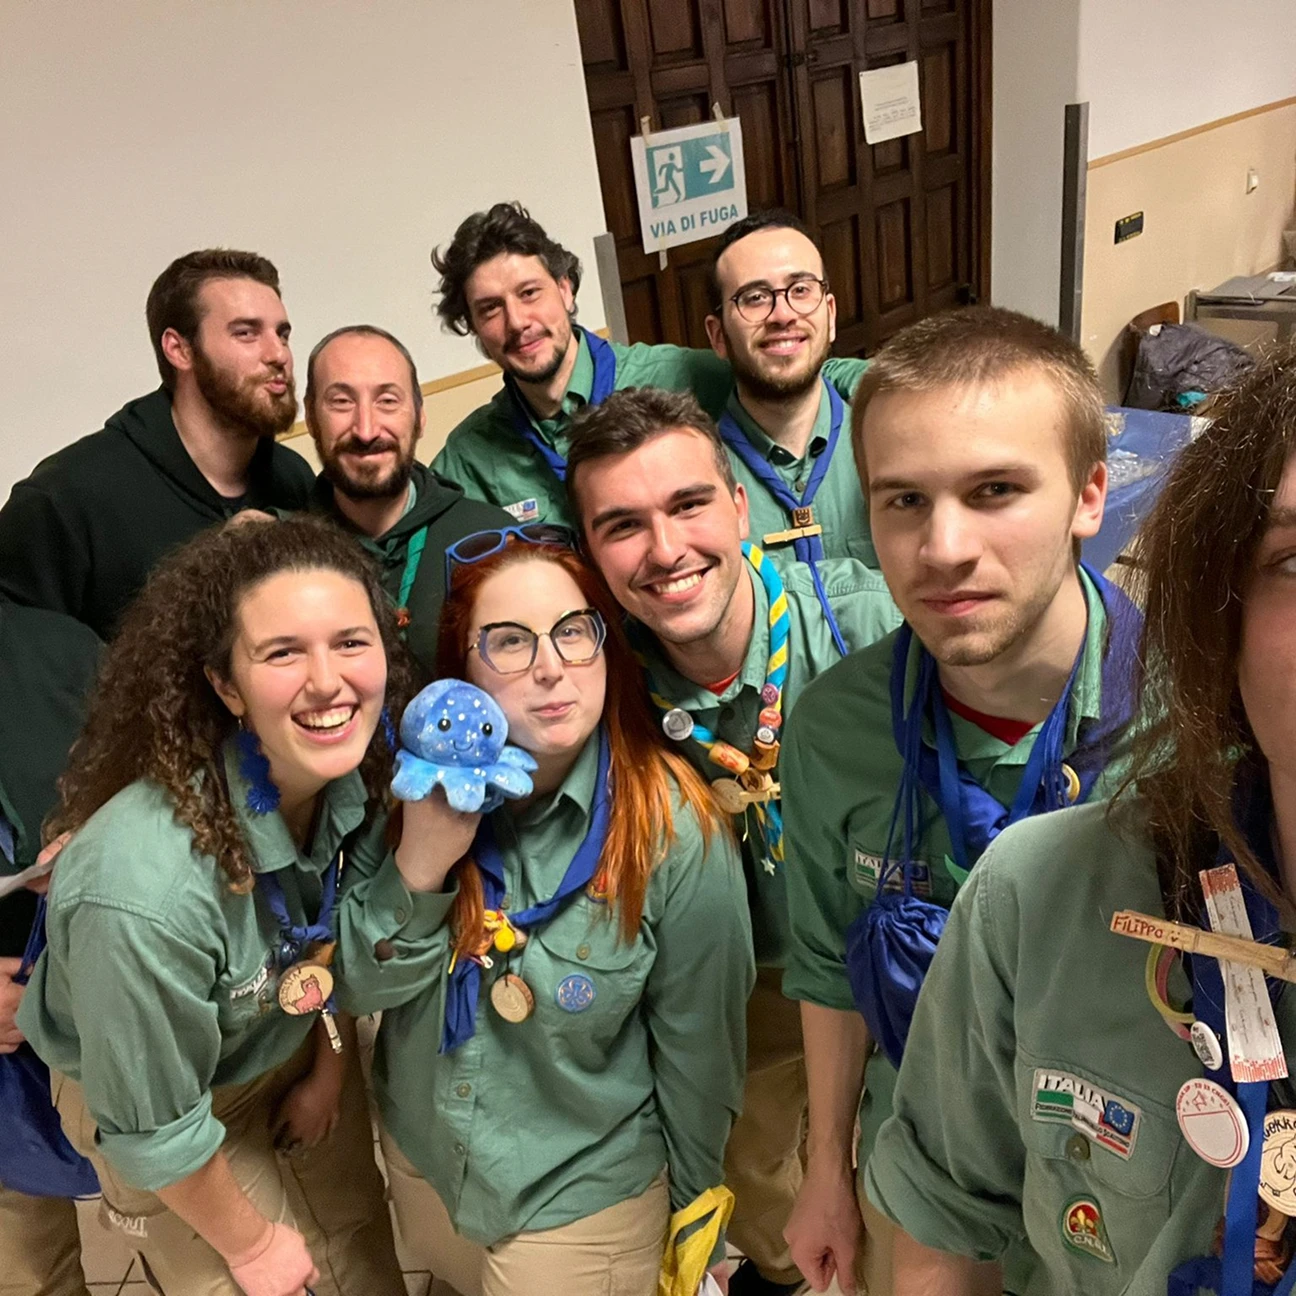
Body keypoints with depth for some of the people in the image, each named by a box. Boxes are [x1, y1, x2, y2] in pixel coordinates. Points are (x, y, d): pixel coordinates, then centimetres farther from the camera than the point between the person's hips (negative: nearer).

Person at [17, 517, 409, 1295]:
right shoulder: (145, 893, -41)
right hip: (154, 1095, -4)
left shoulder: (363, 776, -24)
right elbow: (153, 1128, -24)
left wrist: (330, 1072, 8)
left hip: (299, 1046, 5)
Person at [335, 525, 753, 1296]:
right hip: (423, 1157, 4)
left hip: (586, 1191, -4)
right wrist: (420, 865, -31)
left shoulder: (675, 831, -26)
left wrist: (695, 1217, 0)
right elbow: (364, 987, -12)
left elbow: (699, 1051, -13)